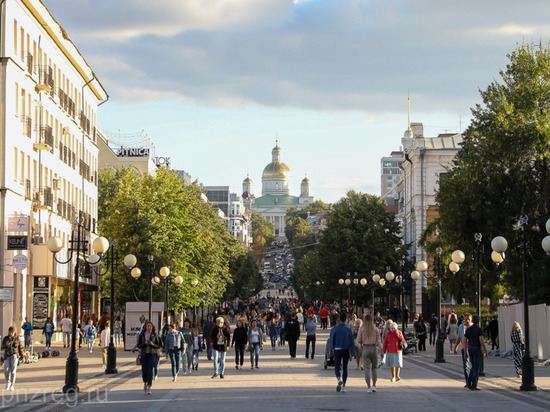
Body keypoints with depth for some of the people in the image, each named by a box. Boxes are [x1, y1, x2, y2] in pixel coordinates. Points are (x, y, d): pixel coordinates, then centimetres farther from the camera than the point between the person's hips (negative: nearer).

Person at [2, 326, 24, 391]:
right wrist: (6, 345, -19)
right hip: (7, 356, 2)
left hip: (14, 355, -2)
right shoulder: (5, 338, 4)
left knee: (13, 370, -13)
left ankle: (12, 385, -10)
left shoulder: (17, 338, 0)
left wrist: (22, 356, 7)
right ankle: (8, 382, 23)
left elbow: (20, 348, 6)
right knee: (6, 371, -4)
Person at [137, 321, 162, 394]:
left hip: (152, 354, -2)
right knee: (144, 371, 3)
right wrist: (145, 343, -16)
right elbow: (138, 345, 2)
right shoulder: (142, 335, 3)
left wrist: (153, 344, -15)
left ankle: (149, 388, -14)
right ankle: (145, 383, 34)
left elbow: (158, 346, 4)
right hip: (144, 354, 2)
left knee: (150, 371, -12)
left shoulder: (155, 335, 1)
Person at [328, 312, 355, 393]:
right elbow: (351, 342, -5)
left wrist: (331, 351, 6)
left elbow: (331, 340, -2)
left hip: (337, 350, 0)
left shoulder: (334, 329, -5)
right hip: (346, 350, 0)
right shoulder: (348, 330, -6)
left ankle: (339, 379, -24)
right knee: (345, 368, 10)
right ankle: (343, 386, 9)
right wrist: (351, 354, 1)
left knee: (337, 367, 7)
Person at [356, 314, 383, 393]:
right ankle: (374, 386, 10)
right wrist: (382, 349, -1)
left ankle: (369, 387, -4)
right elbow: (378, 341, -5)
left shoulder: (361, 329, -2)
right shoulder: (375, 329, -1)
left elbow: (358, 341, 1)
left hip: (365, 349, -1)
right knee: (374, 367, 17)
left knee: (367, 369, 1)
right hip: (374, 348, 1)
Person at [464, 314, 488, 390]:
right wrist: (485, 350, -11)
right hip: (477, 349, -6)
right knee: (476, 367, 0)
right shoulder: (479, 329, -11)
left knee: (473, 366, 19)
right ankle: (474, 385, -2)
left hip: (470, 348, 6)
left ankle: (469, 381, 5)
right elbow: (481, 341, -20)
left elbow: (465, 341, 6)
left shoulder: (468, 329, 6)